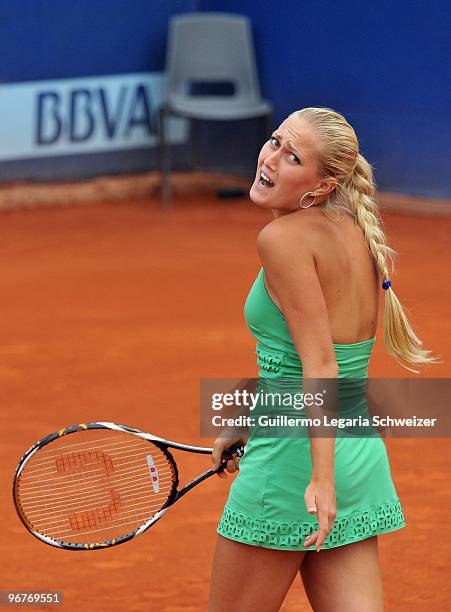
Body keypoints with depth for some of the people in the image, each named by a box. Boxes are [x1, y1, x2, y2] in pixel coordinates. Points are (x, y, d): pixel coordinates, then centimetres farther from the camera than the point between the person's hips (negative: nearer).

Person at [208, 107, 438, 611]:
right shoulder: (356, 232, 9)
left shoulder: (283, 237, -14)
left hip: (293, 460, -8)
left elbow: (320, 363, -22)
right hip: (362, 452, 8)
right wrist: (252, 424, 27)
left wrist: (321, 477, -27)